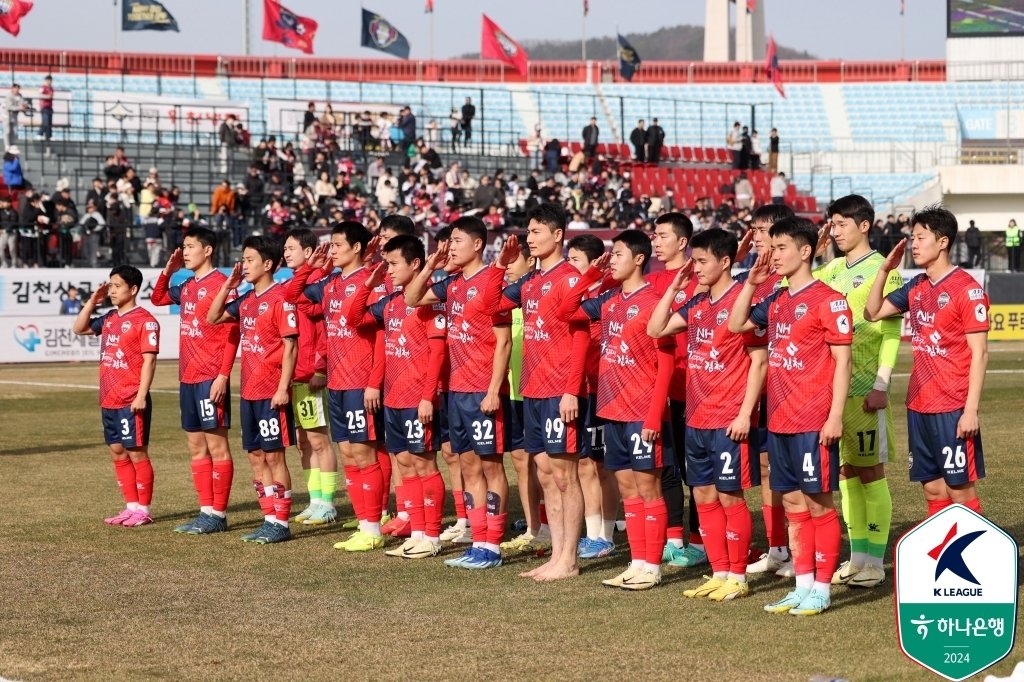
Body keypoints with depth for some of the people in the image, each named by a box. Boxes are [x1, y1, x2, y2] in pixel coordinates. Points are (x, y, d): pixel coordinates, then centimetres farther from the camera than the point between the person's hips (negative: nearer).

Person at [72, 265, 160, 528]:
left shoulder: (144, 320, -10)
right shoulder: (109, 319, 12)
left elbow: (149, 360, -15)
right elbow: (80, 329, 22)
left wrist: (141, 395, -20)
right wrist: (92, 301, 10)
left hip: (131, 402, -8)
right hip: (109, 399, 8)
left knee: (136, 453, -2)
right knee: (118, 453, 11)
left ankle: (143, 510, 5)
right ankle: (131, 506, 19)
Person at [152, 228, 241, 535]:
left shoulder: (220, 284, -10)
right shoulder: (187, 286, 14)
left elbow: (232, 333, -14)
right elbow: (158, 298, 32)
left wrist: (223, 375, -20)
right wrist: (167, 270, 13)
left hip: (211, 378, -9)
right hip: (188, 377, 9)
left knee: (216, 445, -3)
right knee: (196, 447, 10)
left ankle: (218, 515, 0)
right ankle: (205, 510, 15)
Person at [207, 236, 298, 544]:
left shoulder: (280, 298, -11)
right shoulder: (246, 300, 12)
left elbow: (290, 345, -14)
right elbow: (213, 317, 20)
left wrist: (283, 387, -19)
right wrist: (228, 285, 8)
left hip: (271, 393, -8)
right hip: (249, 391, 8)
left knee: (274, 456, -3)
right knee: (256, 456, 10)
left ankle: (281, 523, 3)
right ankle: (270, 519, 16)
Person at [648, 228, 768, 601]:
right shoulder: (696, 304, 11)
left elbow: (759, 361, -12)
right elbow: (655, 329, 12)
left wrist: (745, 414, -16)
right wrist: (674, 287, 5)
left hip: (730, 422, -8)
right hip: (696, 418, 8)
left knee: (730, 496, -1)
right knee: (704, 495, 10)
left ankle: (737, 577, 8)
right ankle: (719, 573, 18)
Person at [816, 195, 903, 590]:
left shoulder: (883, 270, -6)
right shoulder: (832, 269, 13)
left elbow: (891, 332, -11)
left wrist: (881, 385, -17)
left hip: (865, 387, -6)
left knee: (870, 472, -2)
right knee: (846, 471, 9)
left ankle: (874, 562, 3)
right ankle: (857, 558, 16)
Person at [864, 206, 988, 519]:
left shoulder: (967, 289, -11)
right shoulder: (916, 288, 10)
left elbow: (979, 353, -12)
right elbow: (872, 313, 18)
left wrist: (971, 409, -17)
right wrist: (884, 270, 5)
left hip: (953, 409, -7)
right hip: (919, 406, 7)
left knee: (961, 491, -3)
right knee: (933, 490, 10)